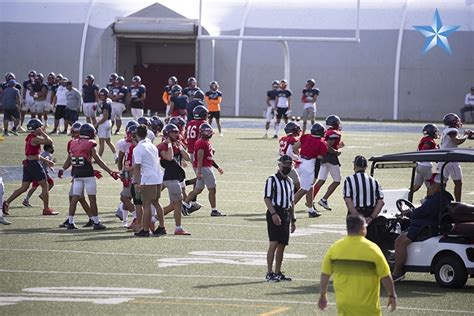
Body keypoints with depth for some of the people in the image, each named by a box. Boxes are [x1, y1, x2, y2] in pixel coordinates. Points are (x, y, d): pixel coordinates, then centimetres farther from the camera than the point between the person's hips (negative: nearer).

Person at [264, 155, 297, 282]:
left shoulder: (290, 181, 17)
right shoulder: (272, 180, -6)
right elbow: (267, 198, -13)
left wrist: (293, 219, 20)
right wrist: (273, 213, -23)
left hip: (285, 214, 7)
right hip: (275, 213, -7)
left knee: (282, 245, 8)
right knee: (274, 243, -12)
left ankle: (278, 273, 14)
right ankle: (269, 273, -11)